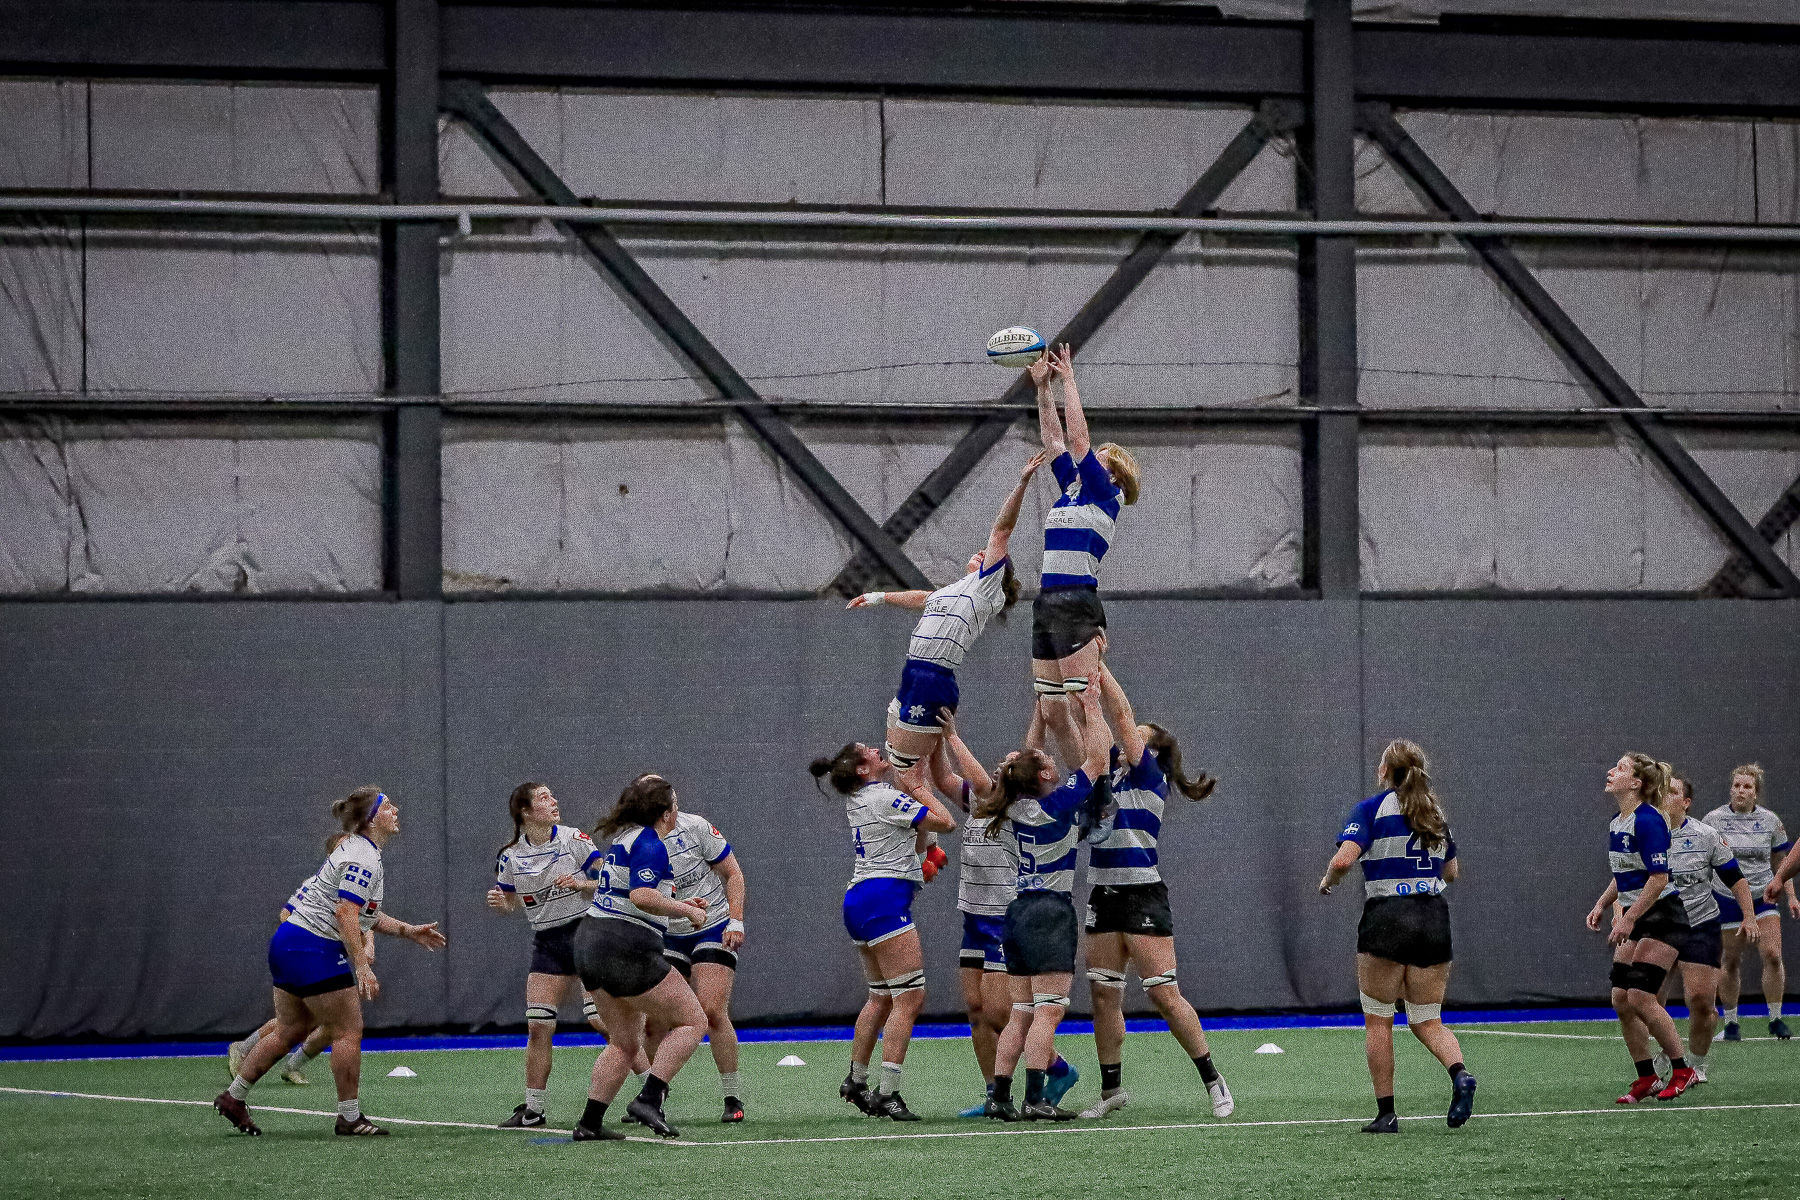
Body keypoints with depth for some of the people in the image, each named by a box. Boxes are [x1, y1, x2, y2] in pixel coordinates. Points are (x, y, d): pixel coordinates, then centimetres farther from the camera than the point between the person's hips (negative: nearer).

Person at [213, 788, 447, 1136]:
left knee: (291, 1030, 16)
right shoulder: (362, 857, -16)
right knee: (348, 1031, -4)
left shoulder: (359, 851, 17)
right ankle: (349, 1118, 2)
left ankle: (233, 1097, 22)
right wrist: (362, 966, -29)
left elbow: (364, 914, 24)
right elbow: (345, 914, -25)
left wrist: (409, 931, 20)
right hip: (313, 949, -11)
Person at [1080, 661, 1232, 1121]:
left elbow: (1121, 713, -9)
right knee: (1104, 995, 6)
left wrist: (1098, 665, -4)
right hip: (1103, 896, 8)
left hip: (1142, 896, -8)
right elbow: (1103, 719, 14)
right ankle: (1112, 1090, 13)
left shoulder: (1150, 776, -4)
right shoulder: (1114, 771, 15)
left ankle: (1213, 1079, -1)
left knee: (1164, 994, -9)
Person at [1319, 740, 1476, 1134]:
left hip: (1386, 917, -5)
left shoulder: (1371, 809, -4)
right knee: (1427, 1021, 9)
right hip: (1434, 917, 5)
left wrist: (1327, 881, 3)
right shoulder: (1435, 814, 13)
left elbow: (1344, 858, -17)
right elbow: (1451, 872, 22)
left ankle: (1386, 1113, 4)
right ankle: (1460, 1074, -19)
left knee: (1378, 1020, 7)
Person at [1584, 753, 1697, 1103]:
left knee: (1640, 997, -13)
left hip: (1663, 916, -9)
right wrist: (1602, 905, 12)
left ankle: (1682, 1071, -1)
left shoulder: (1648, 821, -19)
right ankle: (1646, 1078, 11)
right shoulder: (1617, 822, 10)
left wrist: (1629, 918, -22)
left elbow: (1658, 877, -22)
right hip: (1636, 919, 9)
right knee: (1621, 999, 3)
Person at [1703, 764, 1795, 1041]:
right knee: (1730, 961, 1)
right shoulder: (1714, 820, -3)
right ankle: (1730, 1022, 14)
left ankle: (1775, 1020, 0)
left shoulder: (1770, 821, 2)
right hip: (1727, 899, -1)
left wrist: (1790, 896, 7)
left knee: (1772, 955, -11)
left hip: (1763, 896, 1)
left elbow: (1781, 862, 12)